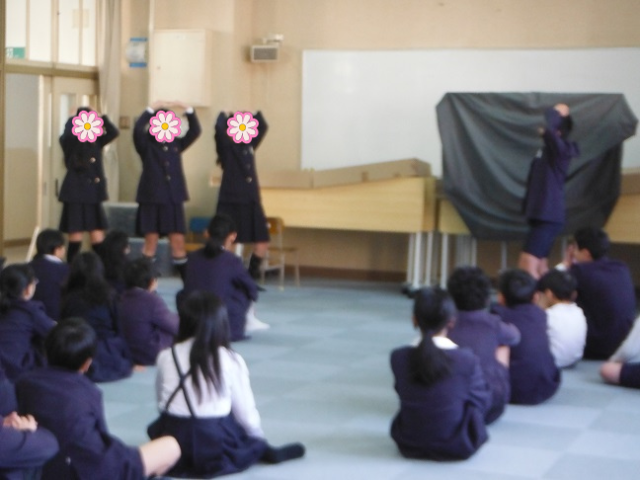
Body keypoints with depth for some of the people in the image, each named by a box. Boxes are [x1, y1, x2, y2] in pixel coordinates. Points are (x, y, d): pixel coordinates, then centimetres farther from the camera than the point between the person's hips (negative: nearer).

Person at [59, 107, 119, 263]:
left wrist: (102, 118, -7)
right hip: (75, 193, -5)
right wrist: (75, 119, -10)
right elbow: (69, 134, -26)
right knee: (75, 238, -2)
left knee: (98, 239, 6)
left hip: (93, 194, 5)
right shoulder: (70, 142, -4)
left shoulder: (96, 141, 10)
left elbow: (114, 132, -1)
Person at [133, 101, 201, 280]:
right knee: (151, 242, -1)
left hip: (174, 198, 3)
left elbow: (195, 131, 2)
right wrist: (152, 109, -21)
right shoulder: (146, 145, 0)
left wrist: (187, 109, -9)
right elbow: (138, 129, -19)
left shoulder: (175, 143, 11)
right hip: (152, 198, -3)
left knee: (178, 242, 4)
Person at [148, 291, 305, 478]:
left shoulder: (166, 356, 2)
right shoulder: (231, 360, -3)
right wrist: (259, 439, 22)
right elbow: (245, 410, 3)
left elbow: (162, 401, 9)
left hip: (173, 442, -1)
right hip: (216, 447, 1)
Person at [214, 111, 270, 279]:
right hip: (231, 202, -6)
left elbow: (263, 126, 16)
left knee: (262, 243, 5)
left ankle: (250, 278, 19)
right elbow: (219, 128, -20)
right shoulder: (227, 147, -4)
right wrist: (224, 115, -4)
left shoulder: (249, 145, 12)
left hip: (252, 203, 6)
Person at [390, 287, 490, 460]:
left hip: (410, 445, 2)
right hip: (459, 446, -2)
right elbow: (482, 402, -8)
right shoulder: (467, 360, -17)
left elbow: (402, 393, 3)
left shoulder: (398, 357, -11)